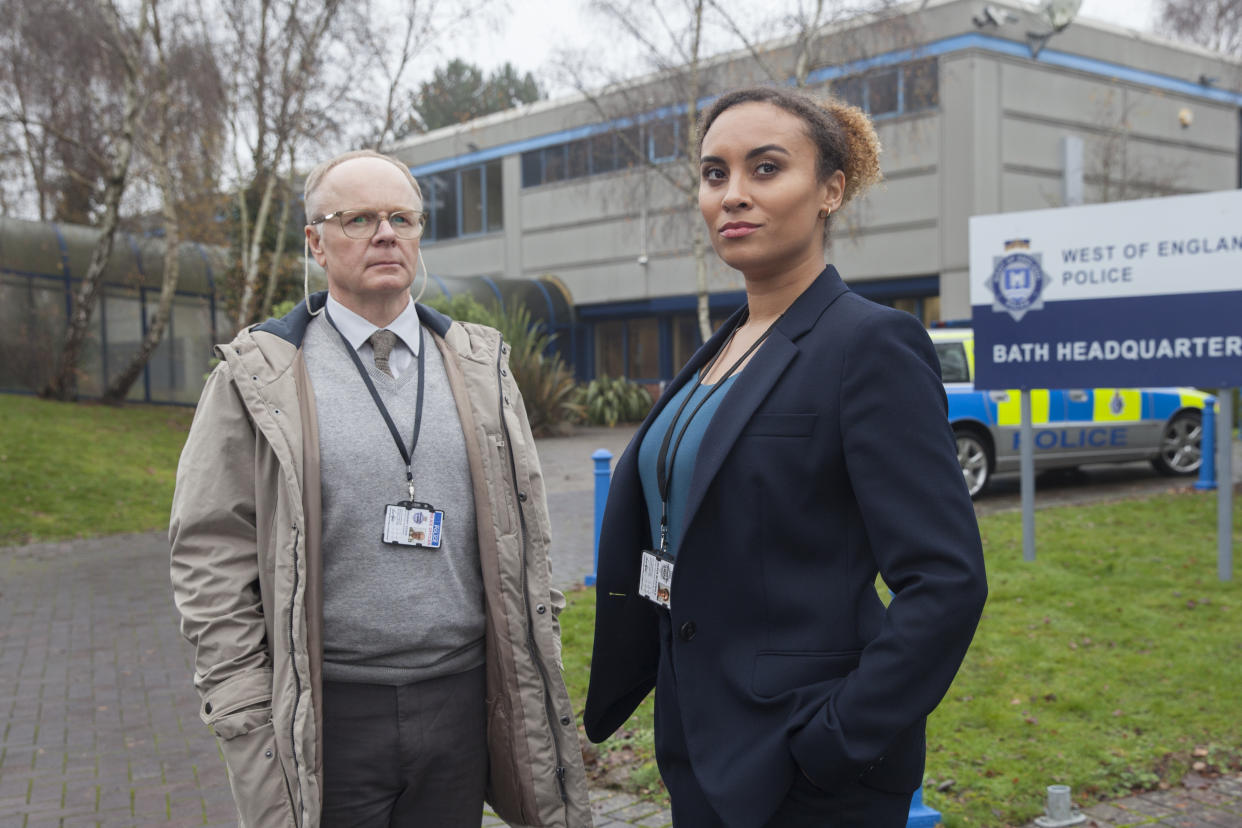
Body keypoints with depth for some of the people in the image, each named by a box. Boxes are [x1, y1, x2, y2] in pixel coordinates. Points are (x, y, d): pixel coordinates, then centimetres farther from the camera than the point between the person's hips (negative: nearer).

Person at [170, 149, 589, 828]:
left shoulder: (479, 364, 8)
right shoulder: (258, 376, -2)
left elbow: (523, 536, 11)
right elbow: (211, 557, -3)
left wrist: (535, 679, 8)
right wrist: (245, 717, -7)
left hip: (460, 695, 3)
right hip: (325, 714, -2)